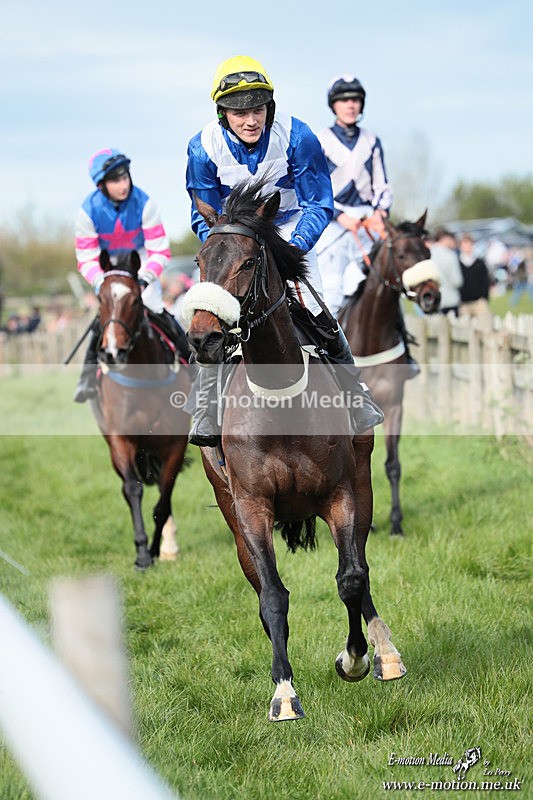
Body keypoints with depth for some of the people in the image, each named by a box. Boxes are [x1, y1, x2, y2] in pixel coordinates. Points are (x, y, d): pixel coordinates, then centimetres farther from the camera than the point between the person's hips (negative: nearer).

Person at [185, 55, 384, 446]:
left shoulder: (297, 136, -22)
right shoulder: (203, 148, -19)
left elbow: (319, 205, -14)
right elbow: (205, 219, -8)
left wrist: (294, 247, -29)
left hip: (290, 230, -1)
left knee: (317, 312, -12)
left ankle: (355, 394, 8)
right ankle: (206, 416, -2)